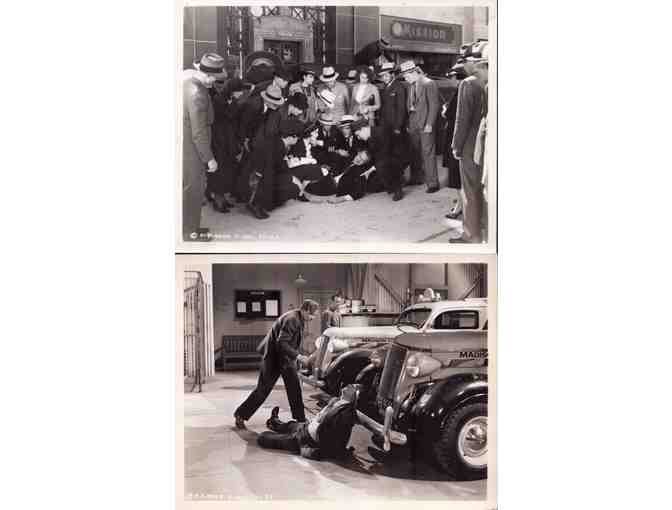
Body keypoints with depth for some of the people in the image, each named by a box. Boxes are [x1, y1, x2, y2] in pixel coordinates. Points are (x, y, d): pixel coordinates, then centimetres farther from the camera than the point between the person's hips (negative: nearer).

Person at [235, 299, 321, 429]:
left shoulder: (299, 320, 7)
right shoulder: (291, 319, -24)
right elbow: (281, 343, -30)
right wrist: (297, 356, -31)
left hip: (286, 358, 9)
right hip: (274, 356, -9)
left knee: (294, 387, 7)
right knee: (263, 389, -2)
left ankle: (300, 418, 15)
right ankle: (241, 415, 9)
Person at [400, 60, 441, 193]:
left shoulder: (429, 84, -9)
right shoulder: (411, 86, 14)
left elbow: (434, 106, -12)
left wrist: (429, 124, -16)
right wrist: (408, 124, 7)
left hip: (425, 125, -7)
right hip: (413, 125, 7)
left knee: (428, 153, -5)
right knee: (415, 152, 10)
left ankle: (432, 183, 0)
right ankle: (416, 178, 22)